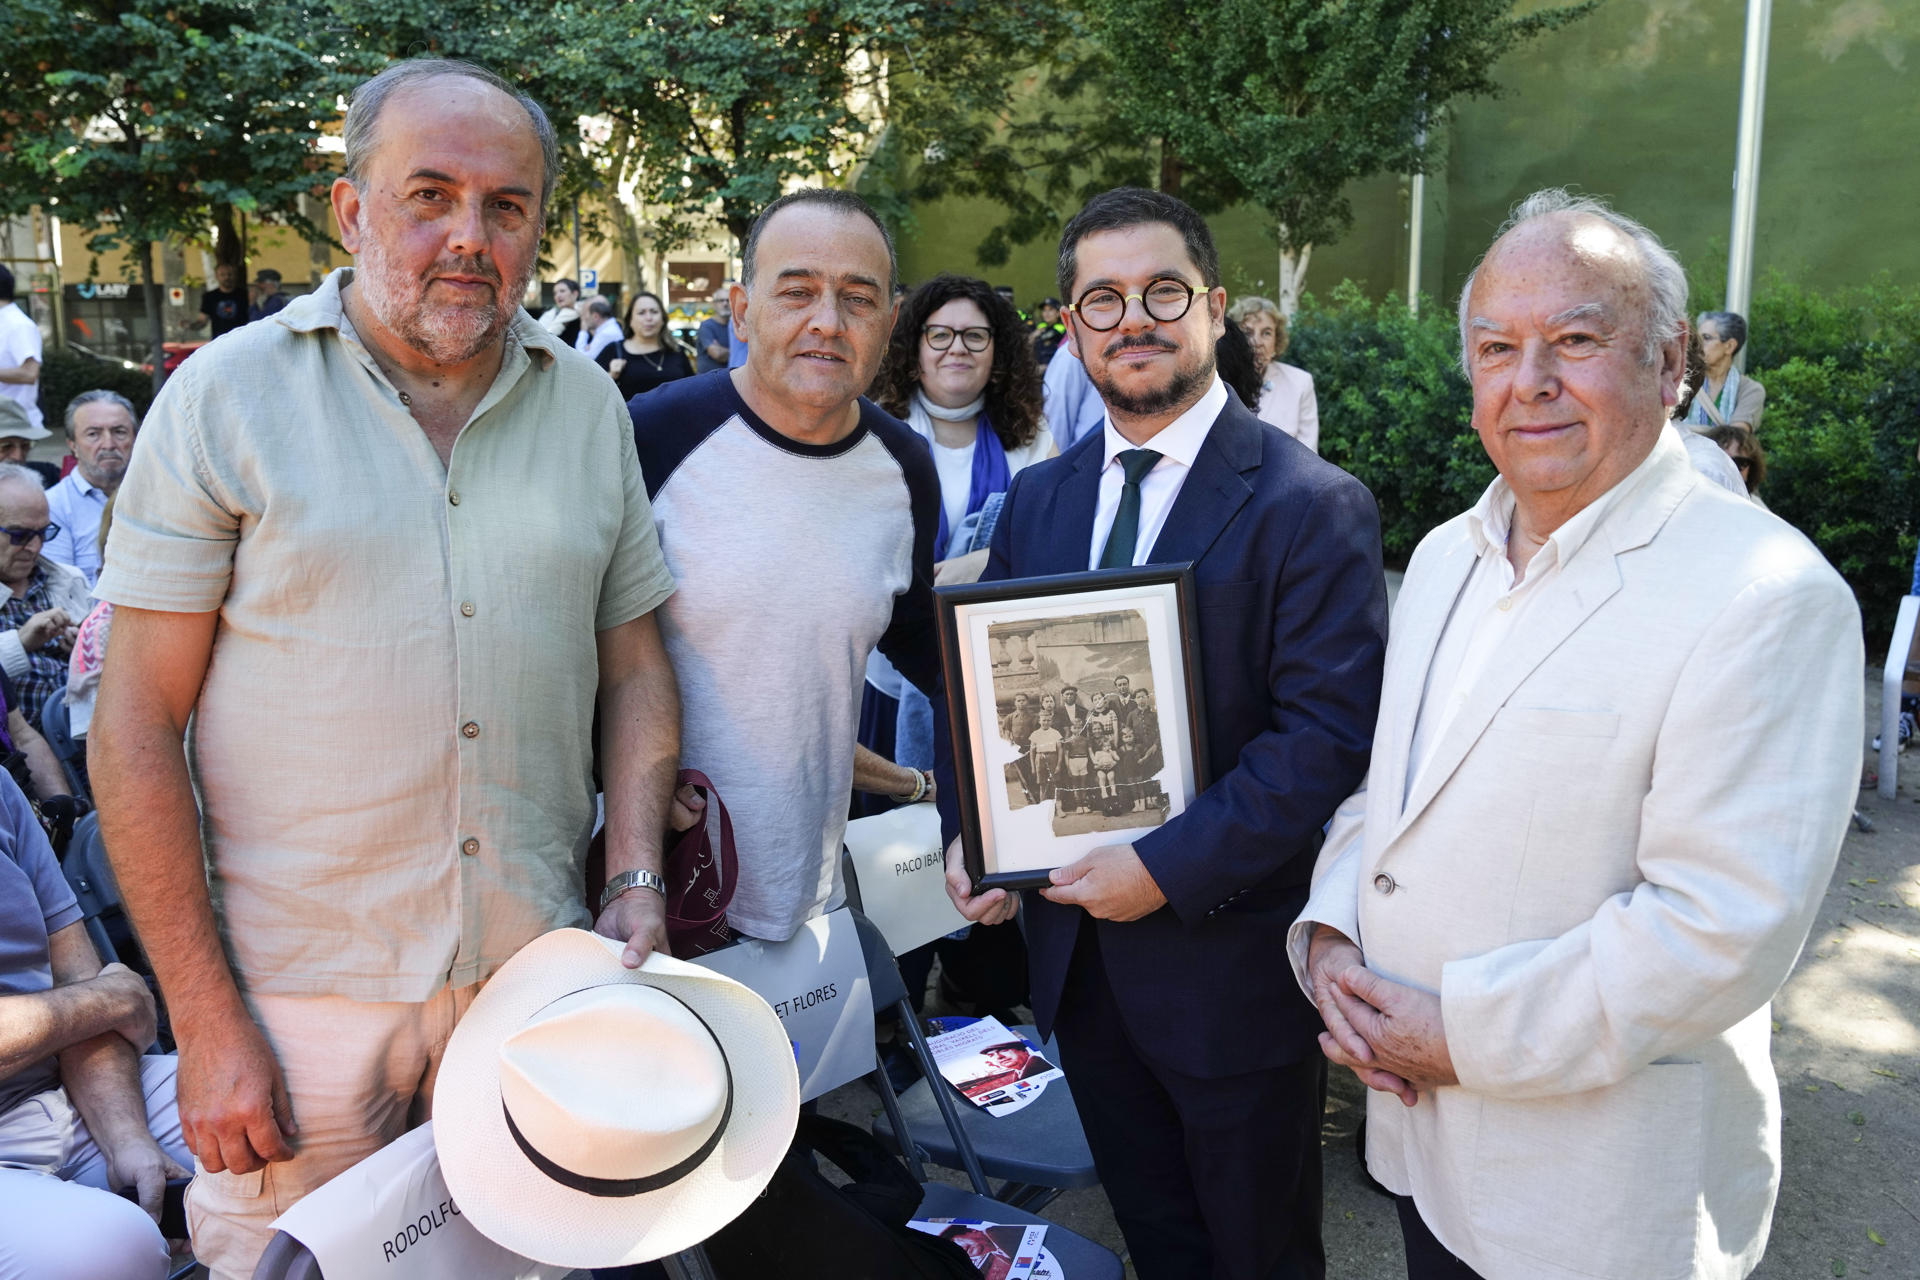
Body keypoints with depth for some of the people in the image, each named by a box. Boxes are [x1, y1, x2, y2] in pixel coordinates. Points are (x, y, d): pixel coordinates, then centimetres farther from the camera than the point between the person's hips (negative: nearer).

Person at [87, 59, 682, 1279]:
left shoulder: (591, 408, 5)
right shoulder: (229, 395, -5)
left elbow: (634, 667, 9)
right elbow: (138, 725, -7)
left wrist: (638, 881, -4)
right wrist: (205, 1020, -10)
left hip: (538, 983, 3)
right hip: (300, 995, -2)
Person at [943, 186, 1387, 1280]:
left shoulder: (1312, 506, -14)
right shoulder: (1037, 500, 6)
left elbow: (1331, 734, -20)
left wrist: (1169, 867, -24)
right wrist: (971, 832, -5)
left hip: (1232, 958, -5)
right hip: (1073, 944, 5)